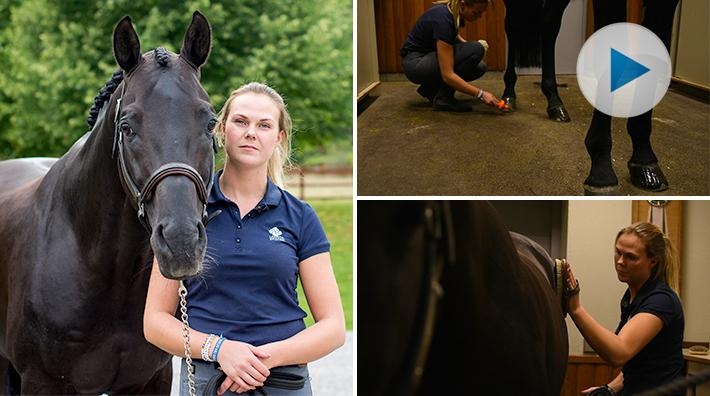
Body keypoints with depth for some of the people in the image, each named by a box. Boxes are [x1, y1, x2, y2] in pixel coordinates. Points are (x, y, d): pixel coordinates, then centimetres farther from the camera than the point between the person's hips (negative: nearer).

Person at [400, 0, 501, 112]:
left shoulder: (455, 11, -5)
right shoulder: (443, 19, -30)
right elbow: (447, 75, -33)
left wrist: (465, 44, 4)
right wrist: (480, 94, -33)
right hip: (416, 63, -9)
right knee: (476, 50, -23)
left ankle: (431, 88, 9)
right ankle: (443, 98, -11)